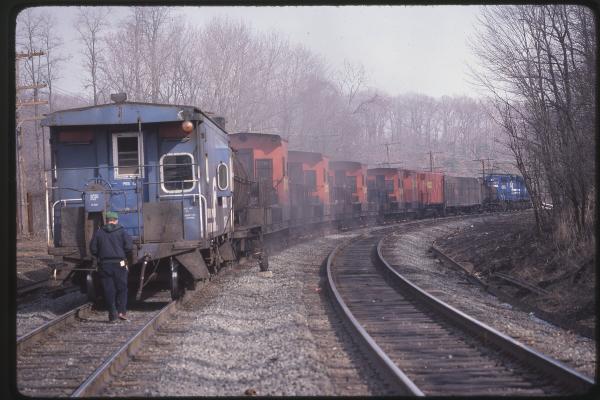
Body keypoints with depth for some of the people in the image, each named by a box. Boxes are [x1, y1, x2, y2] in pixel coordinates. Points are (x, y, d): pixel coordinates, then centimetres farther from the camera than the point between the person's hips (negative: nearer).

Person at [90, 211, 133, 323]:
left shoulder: (98, 232, 6)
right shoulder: (121, 231, 1)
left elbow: (93, 249, 3)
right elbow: (129, 246, -7)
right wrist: (126, 257, 10)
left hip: (104, 264, 1)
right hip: (119, 263, -1)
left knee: (109, 290, 4)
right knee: (122, 288, 10)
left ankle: (113, 316, 2)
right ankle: (121, 311, -1)